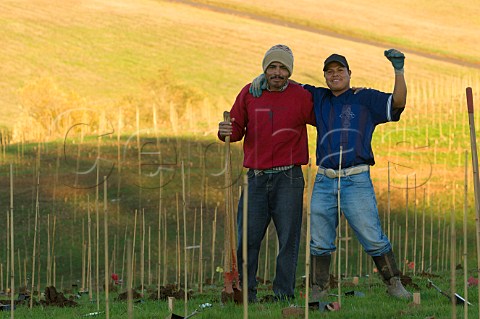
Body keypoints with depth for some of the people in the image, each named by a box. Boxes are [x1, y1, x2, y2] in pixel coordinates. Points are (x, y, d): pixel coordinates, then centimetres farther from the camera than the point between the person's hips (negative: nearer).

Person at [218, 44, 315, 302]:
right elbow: (237, 130, 10)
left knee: (288, 239, 0)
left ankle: (284, 293, 6)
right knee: (247, 239, -1)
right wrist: (227, 131, -12)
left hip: (289, 177, -2)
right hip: (257, 177, 2)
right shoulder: (249, 93, 6)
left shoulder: (301, 97, 0)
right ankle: (245, 291, 6)